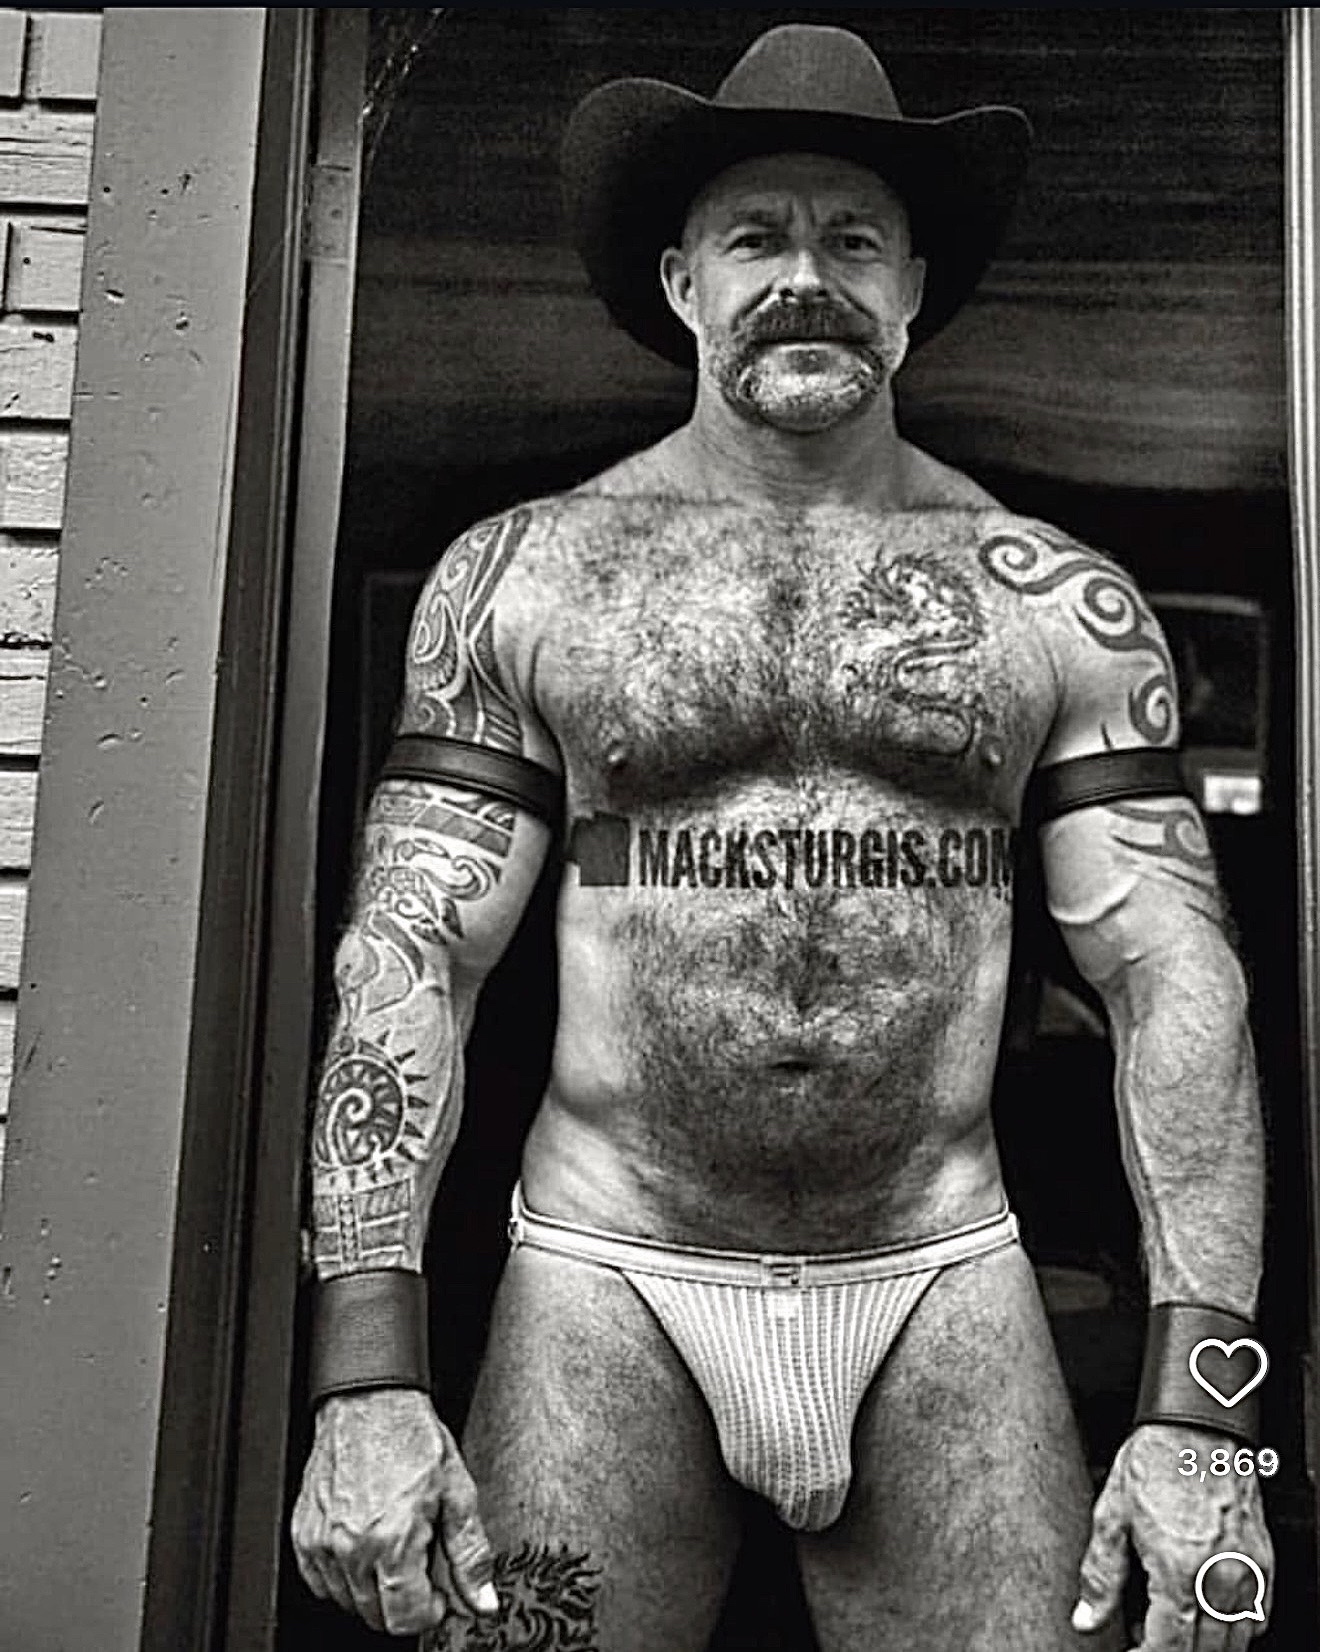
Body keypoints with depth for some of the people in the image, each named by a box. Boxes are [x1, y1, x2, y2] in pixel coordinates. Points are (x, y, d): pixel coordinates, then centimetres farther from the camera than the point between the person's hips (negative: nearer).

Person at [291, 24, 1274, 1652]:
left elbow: (1173, 978, -1)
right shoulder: (520, 572, 2)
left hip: (946, 1290, 1)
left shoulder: (1056, 599, 3)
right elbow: (406, 958, -3)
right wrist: (366, 1376, -11)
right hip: (605, 1287, 0)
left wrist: (1202, 1410, -9)